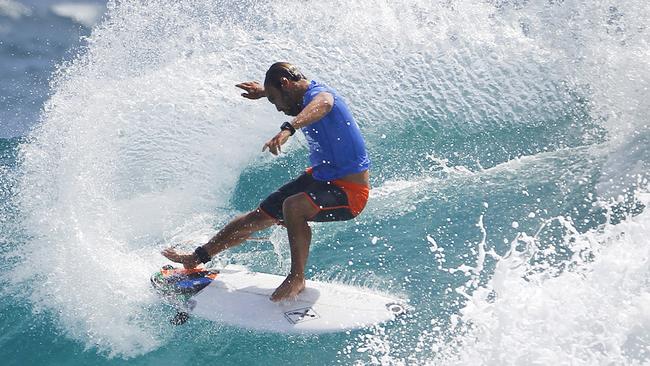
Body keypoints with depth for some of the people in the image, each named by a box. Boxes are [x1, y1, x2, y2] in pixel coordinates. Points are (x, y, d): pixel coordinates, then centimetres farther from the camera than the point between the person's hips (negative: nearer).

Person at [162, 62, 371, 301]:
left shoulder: (319, 94, -20)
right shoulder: (302, 97, 7)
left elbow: (322, 105, -47)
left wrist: (288, 129, -63)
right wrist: (264, 91, 46)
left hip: (350, 191, -9)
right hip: (319, 176, 10)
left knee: (293, 206, -36)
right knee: (258, 217, 11)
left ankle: (297, 278, -18)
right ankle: (198, 258, 24)